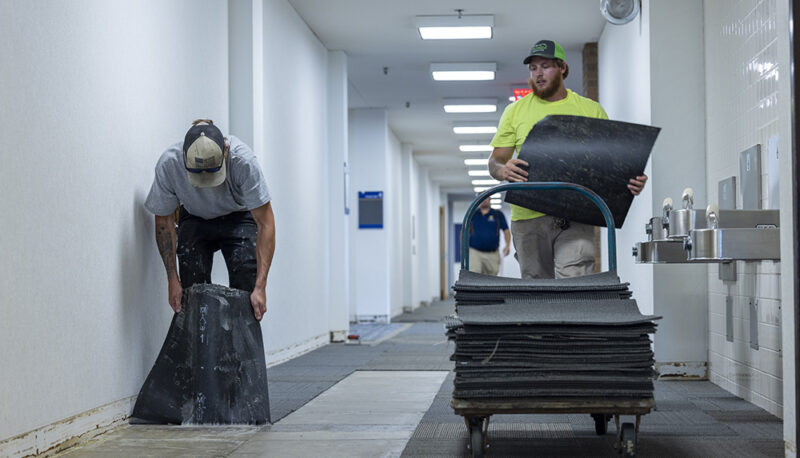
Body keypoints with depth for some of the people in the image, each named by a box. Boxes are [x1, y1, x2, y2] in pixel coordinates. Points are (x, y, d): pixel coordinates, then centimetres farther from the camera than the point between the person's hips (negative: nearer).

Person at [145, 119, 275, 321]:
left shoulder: (243, 160, -37)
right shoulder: (168, 164, -31)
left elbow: (265, 223, -31)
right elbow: (164, 222, -16)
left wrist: (260, 287, -36)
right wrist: (172, 280, -19)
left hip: (237, 216, -1)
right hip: (195, 219, 2)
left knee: (246, 287, -18)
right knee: (193, 287, -16)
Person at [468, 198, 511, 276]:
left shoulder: (498, 214, 9)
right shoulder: (472, 214, 10)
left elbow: (506, 231, 8)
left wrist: (508, 245, -8)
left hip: (492, 254, 1)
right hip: (475, 252, -1)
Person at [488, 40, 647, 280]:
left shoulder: (591, 110, 11)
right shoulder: (515, 111, 13)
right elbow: (495, 161, 11)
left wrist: (631, 181, -11)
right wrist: (503, 170, -14)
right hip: (529, 216, 2)